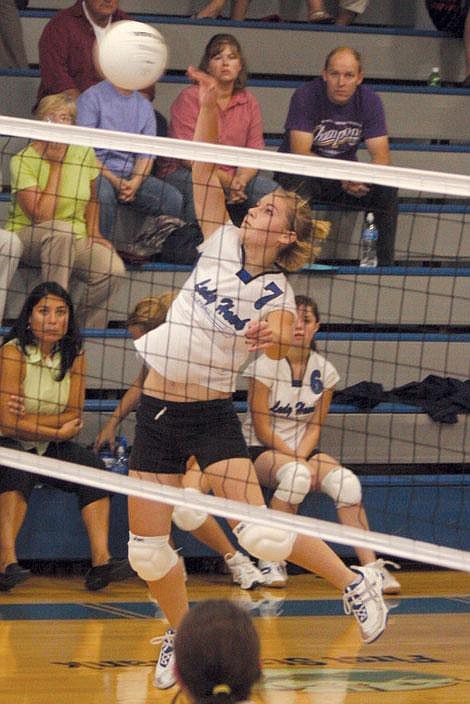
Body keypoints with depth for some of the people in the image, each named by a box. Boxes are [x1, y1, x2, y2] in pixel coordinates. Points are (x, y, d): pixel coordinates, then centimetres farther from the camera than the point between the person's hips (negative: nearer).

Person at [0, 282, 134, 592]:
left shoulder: (74, 355, 2)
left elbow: (74, 417, -3)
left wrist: (30, 420, -18)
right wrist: (58, 430, -12)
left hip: (50, 450, 5)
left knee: (92, 466, -19)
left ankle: (101, 561, -30)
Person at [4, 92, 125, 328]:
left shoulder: (84, 154, 1)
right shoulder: (23, 161, -14)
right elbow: (41, 215, -23)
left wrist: (93, 232, 2)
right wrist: (56, 165, -19)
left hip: (76, 240, 4)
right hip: (28, 237, -4)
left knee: (113, 269, -27)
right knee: (61, 231, -39)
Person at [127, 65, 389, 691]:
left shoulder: (275, 293, -6)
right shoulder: (221, 244, 3)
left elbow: (281, 336, -26)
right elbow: (205, 170, 0)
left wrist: (275, 337, -49)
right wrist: (208, 105, -11)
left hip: (212, 415, -4)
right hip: (157, 411, 4)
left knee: (259, 534, -17)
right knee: (146, 549, 2)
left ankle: (356, 581, 5)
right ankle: (181, 634, 26)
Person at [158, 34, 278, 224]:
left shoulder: (249, 102, 9)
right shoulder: (190, 98, -6)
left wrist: (239, 181, -20)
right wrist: (224, 181, -24)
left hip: (231, 177, 5)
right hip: (182, 173, -5)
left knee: (271, 190, -19)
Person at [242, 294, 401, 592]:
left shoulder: (324, 370, 3)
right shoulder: (266, 365, -10)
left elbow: (314, 427, 4)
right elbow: (261, 428, -11)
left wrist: (302, 456, -15)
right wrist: (294, 459, -19)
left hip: (302, 450, 4)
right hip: (261, 450, -4)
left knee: (346, 481, -26)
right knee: (297, 475, -38)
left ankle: (371, 565, -23)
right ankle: (270, 560, -25)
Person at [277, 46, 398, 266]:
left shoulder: (369, 101, -8)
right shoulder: (306, 96, -18)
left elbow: (381, 156, -12)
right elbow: (300, 153, -26)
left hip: (346, 175, 3)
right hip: (302, 173, -3)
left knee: (387, 189, -23)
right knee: (299, 185, -38)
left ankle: (385, 263, -13)